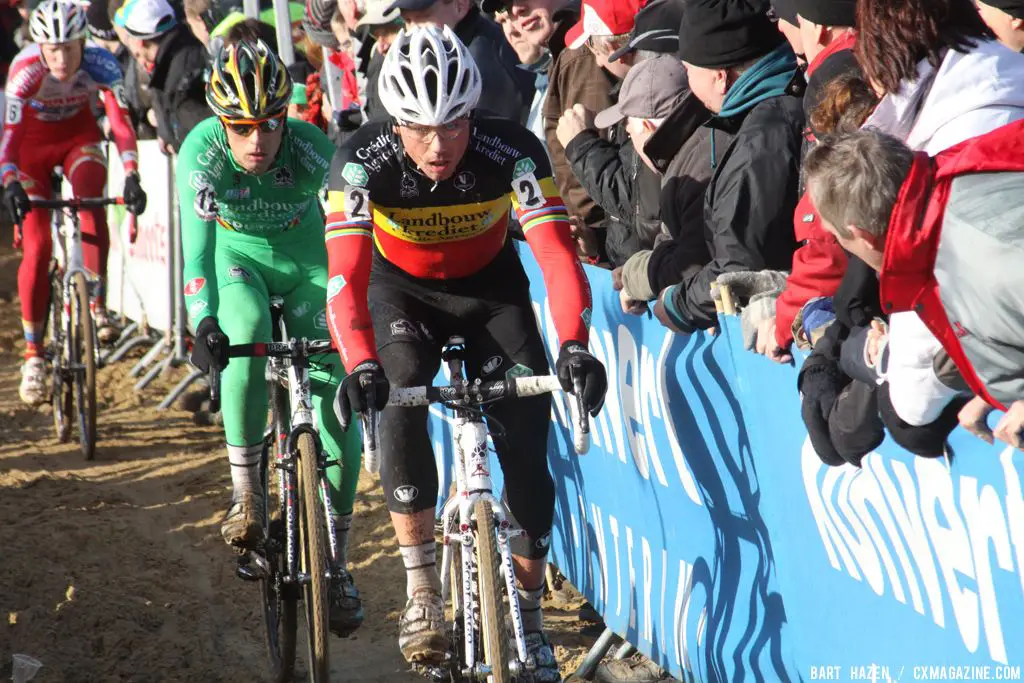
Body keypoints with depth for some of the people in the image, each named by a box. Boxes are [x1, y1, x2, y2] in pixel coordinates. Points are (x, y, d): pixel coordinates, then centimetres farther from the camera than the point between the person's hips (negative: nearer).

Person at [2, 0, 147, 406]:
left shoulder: (101, 65, -27)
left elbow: (121, 121, -33)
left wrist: (131, 176, -48)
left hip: (79, 136, 1)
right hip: (33, 144, -1)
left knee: (91, 203, -31)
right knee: (37, 246, -12)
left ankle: (97, 304, -16)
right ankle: (33, 354, -5)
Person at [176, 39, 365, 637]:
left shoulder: (313, 150, -29)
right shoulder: (201, 152, -28)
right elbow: (197, 245, -37)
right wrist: (203, 324, -51)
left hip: (304, 259, 0)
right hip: (236, 256, 0)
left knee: (336, 403, -10)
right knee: (248, 334, -35)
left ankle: (336, 564, 5)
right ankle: (246, 492, -20)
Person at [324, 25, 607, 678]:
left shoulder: (511, 150, -30)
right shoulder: (364, 158, -30)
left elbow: (557, 250, -38)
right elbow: (345, 273, -38)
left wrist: (573, 346, -54)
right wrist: (360, 365, -55)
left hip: (491, 288, 0)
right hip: (403, 289, 0)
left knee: (526, 441, -11)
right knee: (397, 393, -30)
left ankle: (529, 617, 8)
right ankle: (422, 591, -19)